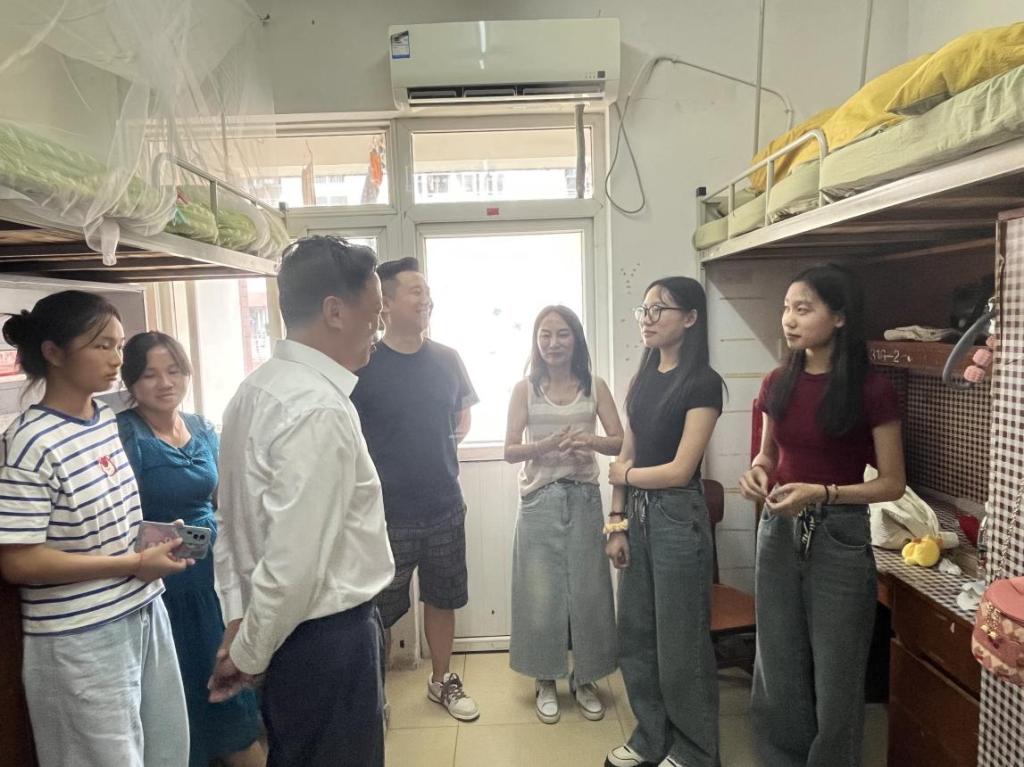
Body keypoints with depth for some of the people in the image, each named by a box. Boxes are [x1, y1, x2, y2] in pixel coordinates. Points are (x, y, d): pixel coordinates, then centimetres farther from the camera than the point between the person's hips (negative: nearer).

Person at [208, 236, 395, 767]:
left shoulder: (255, 389, 2)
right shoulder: (320, 410, -27)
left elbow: (229, 521, 8)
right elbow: (294, 561, -26)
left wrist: (238, 620, 10)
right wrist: (247, 654, -11)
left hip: (285, 632, 9)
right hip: (328, 637, -8)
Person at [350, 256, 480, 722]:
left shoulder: (447, 360, 1)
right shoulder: (363, 366, -12)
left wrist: (449, 442, 5)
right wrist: (381, 466, -6)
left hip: (445, 508, 4)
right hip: (386, 514, -4)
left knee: (442, 597, 18)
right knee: (378, 610, 10)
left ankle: (442, 679, 38)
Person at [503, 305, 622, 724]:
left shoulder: (594, 386, 3)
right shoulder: (525, 389, 0)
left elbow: (620, 441, -1)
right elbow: (510, 451, -3)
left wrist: (589, 441, -22)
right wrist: (546, 446, -21)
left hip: (584, 499, 1)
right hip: (539, 501, -1)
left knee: (587, 591, 7)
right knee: (541, 593, 6)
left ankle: (584, 679, 28)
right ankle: (546, 681, 26)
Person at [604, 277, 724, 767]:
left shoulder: (702, 383, -12)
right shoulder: (643, 381, 9)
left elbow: (679, 470, -16)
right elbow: (626, 457, 9)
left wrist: (623, 476, -1)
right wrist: (617, 522, 4)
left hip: (677, 517, -7)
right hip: (636, 514, 7)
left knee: (680, 642, 8)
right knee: (635, 636, 16)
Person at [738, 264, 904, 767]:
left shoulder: (871, 390, -11)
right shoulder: (777, 383, 2)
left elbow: (892, 483, -7)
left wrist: (822, 493, -21)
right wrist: (756, 472, -8)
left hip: (839, 537, -4)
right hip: (778, 532, 5)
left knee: (834, 673, 10)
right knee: (778, 668, 17)